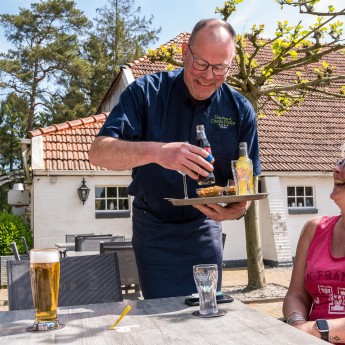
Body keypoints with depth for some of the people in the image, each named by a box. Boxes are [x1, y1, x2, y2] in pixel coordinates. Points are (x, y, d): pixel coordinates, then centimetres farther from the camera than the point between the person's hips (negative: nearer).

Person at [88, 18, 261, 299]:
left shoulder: (240, 110, -7)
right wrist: (156, 151, -44)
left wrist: (236, 209, -28)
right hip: (153, 229, -2)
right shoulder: (147, 92, -15)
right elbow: (98, 152, -26)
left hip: (204, 227, 3)